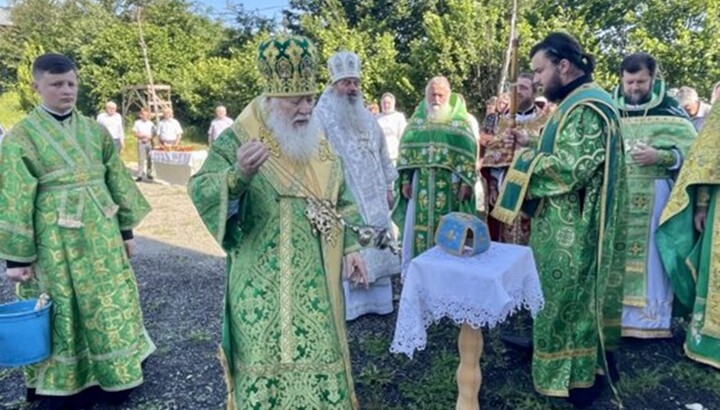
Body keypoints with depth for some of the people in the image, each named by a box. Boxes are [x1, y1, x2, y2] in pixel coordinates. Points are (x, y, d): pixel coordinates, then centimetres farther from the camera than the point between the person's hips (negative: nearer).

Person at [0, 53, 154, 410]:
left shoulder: (95, 130, 6)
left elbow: (117, 181, 10)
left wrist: (126, 229, 10)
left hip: (101, 235, 4)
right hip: (55, 243, -4)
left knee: (111, 304, 12)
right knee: (61, 311, 9)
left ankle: (116, 373, 31)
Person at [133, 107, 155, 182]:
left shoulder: (151, 123, 7)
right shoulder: (137, 123, 3)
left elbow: (154, 133, 5)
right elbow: (135, 133, 0)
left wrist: (149, 137, -14)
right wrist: (143, 135, -14)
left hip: (149, 143, 2)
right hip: (141, 143, -2)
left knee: (149, 159, 5)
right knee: (141, 159, -3)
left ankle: (149, 174, 15)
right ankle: (140, 175, -2)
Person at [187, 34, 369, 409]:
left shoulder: (321, 142, 8)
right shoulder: (236, 140, -7)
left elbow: (341, 202, 14)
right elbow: (200, 192, -16)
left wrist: (350, 247, 2)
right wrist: (238, 174, -36)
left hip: (315, 279, 5)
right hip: (262, 282, -4)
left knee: (319, 358, 14)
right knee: (265, 362, 5)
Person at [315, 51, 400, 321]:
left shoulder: (367, 117, 13)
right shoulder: (321, 117, -8)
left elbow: (381, 153, 16)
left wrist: (388, 187, 13)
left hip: (372, 196, 6)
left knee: (375, 247, 11)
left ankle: (375, 298, 24)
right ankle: (346, 304, 12)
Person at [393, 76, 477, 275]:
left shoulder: (460, 120, 2)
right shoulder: (417, 118, 8)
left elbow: (468, 153, -4)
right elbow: (405, 150, 6)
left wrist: (467, 182, -11)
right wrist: (405, 180, -1)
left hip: (449, 184, -1)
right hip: (421, 182, 2)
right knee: (416, 227, 4)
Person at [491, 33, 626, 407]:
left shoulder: (586, 108, -20)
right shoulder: (580, 102, 13)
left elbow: (572, 169, -28)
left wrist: (525, 157, -15)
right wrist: (528, 145, 5)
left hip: (571, 231, -10)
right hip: (571, 225, 10)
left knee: (567, 299, 3)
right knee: (578, 297, 19)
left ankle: (574, 376, 18)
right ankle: (593, 362, 34)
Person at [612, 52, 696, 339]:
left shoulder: (670, 111, 0)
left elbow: (692, 150, -4)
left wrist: (659, 156, -18)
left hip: (654, 194, -2)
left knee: (650, 253, 2)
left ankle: (651, 316, 14)